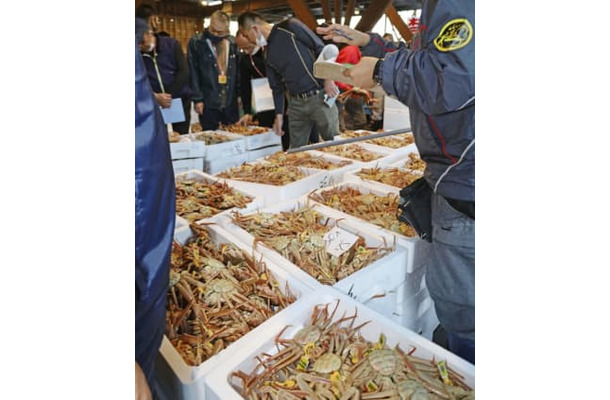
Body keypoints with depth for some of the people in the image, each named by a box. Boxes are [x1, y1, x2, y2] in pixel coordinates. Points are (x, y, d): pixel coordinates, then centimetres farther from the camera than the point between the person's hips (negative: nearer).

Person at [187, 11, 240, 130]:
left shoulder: (233, 43, 7)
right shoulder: (196, 42, -2)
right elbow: (193, 73, -4)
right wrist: (197, 99, -8)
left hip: (231, 102, 3)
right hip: (208, 103, -3)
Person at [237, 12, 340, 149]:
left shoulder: (290, 27, -5)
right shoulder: (269, 55, 14)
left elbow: (321, 49, -8)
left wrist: (328, 79, -15)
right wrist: (279, 115, 15)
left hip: (319, 97, -6)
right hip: (296, 103, 6)